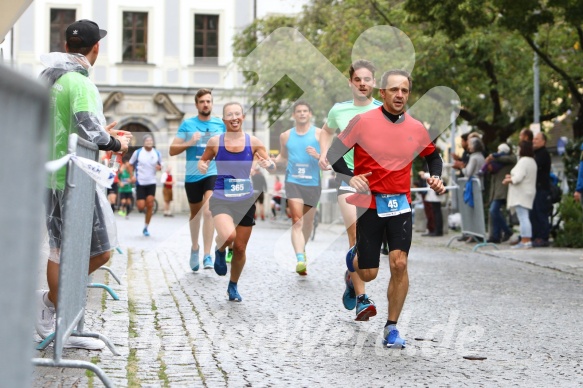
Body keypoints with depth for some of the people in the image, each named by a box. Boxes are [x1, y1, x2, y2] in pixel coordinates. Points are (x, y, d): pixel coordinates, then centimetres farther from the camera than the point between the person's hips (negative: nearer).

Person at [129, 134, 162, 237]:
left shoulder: (157, 153, 3)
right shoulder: (137, 152, -3)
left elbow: (160, 165, 16)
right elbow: (130, 165, 7)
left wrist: (159, 167, -8)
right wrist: (132, 176, -6)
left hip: (151, 183, 2)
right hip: (140, 183, -2)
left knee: (150, 205, -5)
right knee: (141, 207, -8)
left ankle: (146, 228, 7)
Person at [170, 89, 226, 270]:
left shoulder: (221, 125, 5)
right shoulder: (187, 124, 2)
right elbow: (172, 150, 1)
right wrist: (189, 143, -15)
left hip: (213, 173, -1)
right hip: (192, 175, 1)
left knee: (208, 211, -20)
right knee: (195, 213, 17)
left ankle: (207, 255, -20)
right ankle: (195, 247, 41)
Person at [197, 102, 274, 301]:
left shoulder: (253, 142, -4)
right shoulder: (215, 142, -5)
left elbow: (272, 165, 0)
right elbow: (203, 160, 9)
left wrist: (268, 164, -24)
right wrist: (202, 166, -15)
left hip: (246, 200, 2)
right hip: (221, 199, -2)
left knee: (240, 248, 9)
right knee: (228, 235, -29)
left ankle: (233, 286, 34)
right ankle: (220, 251, 9)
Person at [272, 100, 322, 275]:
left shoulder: (319, 134, 2)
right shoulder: (286, 136, 10)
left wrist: (317, 156, -20)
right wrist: (272, 162, 5)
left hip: (313, 184, 0)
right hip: (293, 182, 0)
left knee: (308, 222, 14)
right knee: (296, 221, -16)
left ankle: (302, 250, 41)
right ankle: (300, 259, -27)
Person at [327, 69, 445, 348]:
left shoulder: (417, 129, 2)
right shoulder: (363, 122, -8)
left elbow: (434, 156, 21)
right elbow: (333, 154, -5)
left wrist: (435, 178, 2)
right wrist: (350, 177, -22)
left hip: (400, 204, 2)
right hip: (368, 204, -2)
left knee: (399, 264, -12)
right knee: (368, 274, 3)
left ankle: (391, 328, 3)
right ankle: (355, 257, 42)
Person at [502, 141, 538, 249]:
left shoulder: (523, 161, -15)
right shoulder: (532, 161, 17)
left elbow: (518, 178, -22)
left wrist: (508, 180, -4)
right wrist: (511, 177, 14)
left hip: (521, 194, -10)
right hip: (528, 192, 10)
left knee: (523, 217, -11)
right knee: (524, 217, 12)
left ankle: (525, 241, -13)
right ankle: (526, 240, 11)